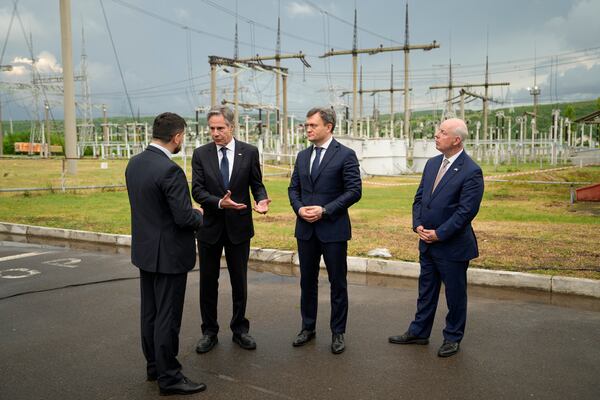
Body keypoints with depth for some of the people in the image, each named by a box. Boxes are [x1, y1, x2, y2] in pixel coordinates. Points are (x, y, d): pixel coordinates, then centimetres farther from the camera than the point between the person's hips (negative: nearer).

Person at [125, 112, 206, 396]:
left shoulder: (134, 163, 3)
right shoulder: (170, 170, -24)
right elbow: (185, 218, -24)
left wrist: (190, 213, 12)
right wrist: (199, 216, -1)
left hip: (144, 250, 9)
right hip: (169, 254, -9)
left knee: (150, 312, 18)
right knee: (167, 317, 2)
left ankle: (154, 366, 33)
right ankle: (169, 377, 14)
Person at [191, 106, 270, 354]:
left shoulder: (249, 152, -3)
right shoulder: (200, 154, -3)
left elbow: (257, 184, 2)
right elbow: (197, 190, -8)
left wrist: (261, 200, -20)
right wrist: (220, 202, -25)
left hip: (239, 226, 0)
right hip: (210, 227, 1)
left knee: (239, 282, 11)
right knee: (208, 282, 10)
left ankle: (239, 329, 28)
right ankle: (209, 332, 25)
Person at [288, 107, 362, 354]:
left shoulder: (345, 155, -7)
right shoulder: (303, 156, 10)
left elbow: (355, 190, -11)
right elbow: (293, 188, 14)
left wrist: (325, 210, -17)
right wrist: (299, 208, -7)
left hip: (333, 229, -5)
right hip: (305, 229, 5)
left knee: (337, 283, 6)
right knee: (307, 281, 14)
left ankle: (338, 332, 20)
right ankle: (308, 327, 29)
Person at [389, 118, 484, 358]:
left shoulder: (471, 172, -16)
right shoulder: (432, 163, 7)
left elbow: (466, 211, -19)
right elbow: (419, 197, 11)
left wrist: (439, 234, -18)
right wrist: (418, 225, -4)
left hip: (453, 246, -7)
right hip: (427, 242, 7)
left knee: (455, 294, 10)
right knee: (426, 290, 18)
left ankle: (453, 338, 27)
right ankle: (419, 333, 31)